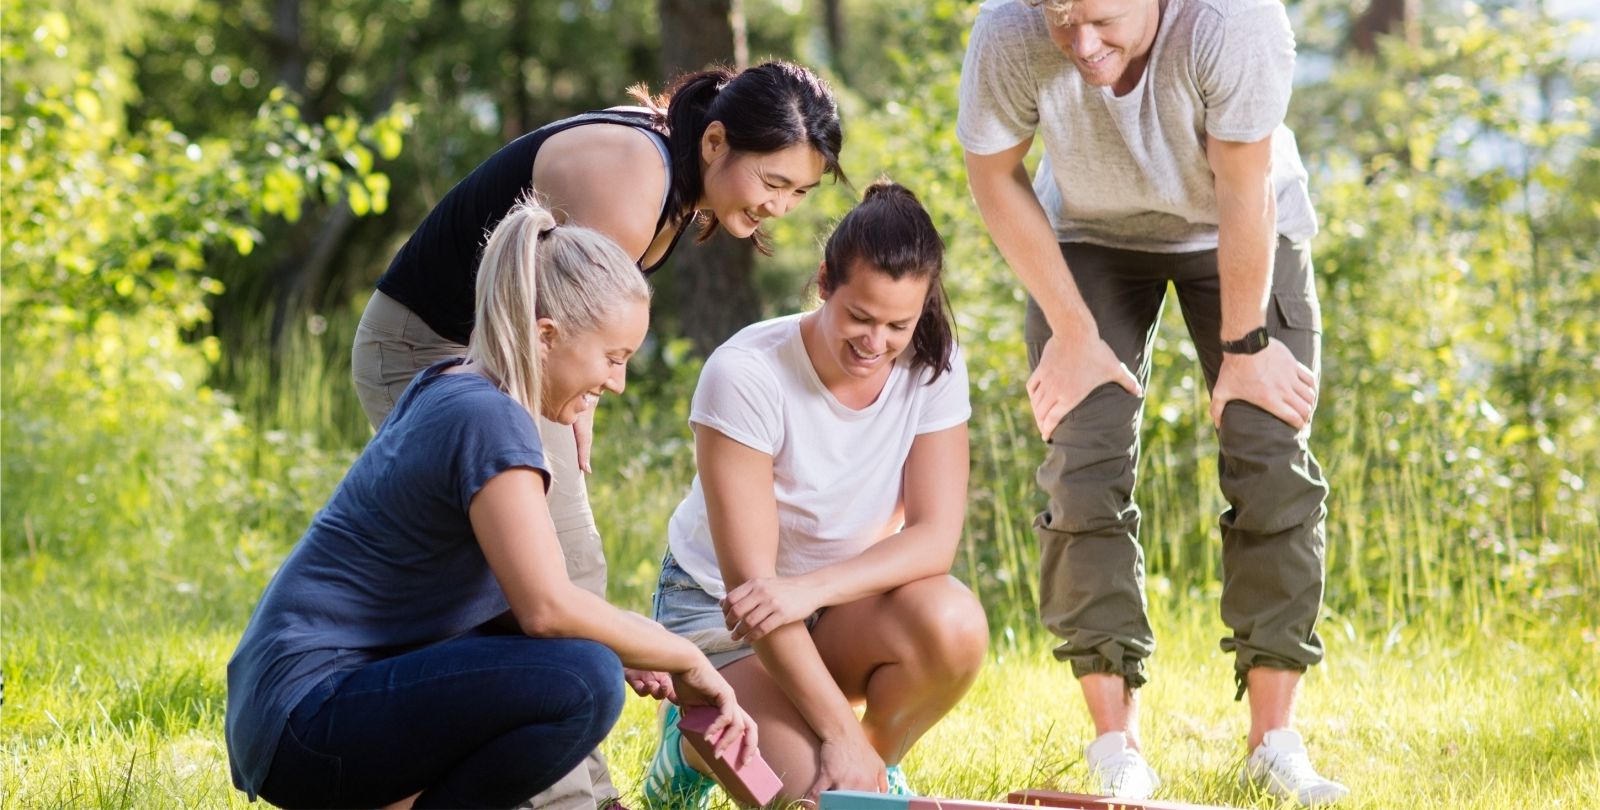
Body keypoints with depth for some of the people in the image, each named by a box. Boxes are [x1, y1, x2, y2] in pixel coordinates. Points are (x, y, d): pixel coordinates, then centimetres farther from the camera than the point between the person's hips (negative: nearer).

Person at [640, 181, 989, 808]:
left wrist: (812, 588, -35)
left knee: (954, 625, -31)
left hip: (847, 606, 4)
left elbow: (934, 538, -17)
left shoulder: (932, 369, -12)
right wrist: (840, 731, -28)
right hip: (723, 609, -4)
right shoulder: (746, 374, -25)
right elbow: (748, 577, -25)